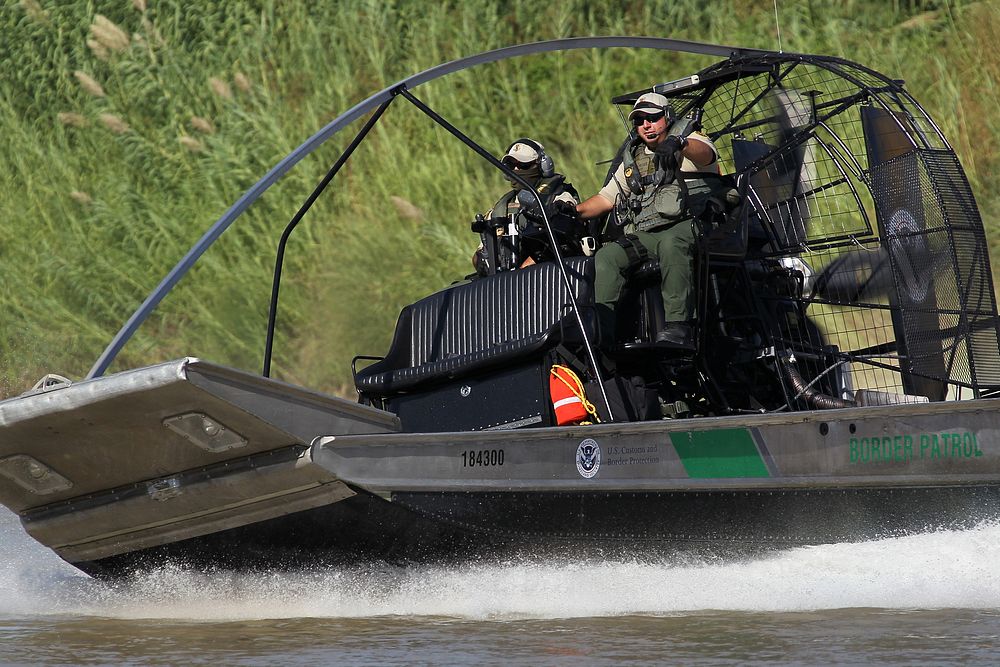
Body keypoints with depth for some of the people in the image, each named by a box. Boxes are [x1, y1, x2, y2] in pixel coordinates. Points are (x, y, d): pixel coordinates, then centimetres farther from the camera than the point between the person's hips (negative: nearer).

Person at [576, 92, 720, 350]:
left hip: (685, 226, -6)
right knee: (606, 257, -21)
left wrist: (678, 144, -43)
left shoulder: (690, 142, 7)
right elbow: (608, 197, 30)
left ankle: (678, 326, -49)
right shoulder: (632, 159, 26)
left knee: (671, 244, -40)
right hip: (642, 236, 6)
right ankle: (603, 331, -28)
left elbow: (704, 152, -20)